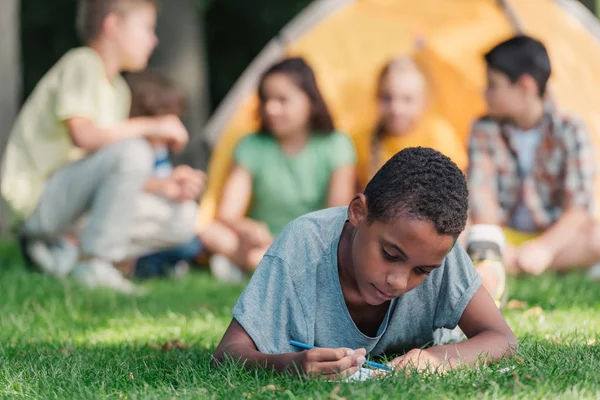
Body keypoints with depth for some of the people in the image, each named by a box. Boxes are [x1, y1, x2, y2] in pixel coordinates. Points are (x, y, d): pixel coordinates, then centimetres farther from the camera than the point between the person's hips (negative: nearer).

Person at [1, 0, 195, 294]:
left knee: (183, 221, 3)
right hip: (36, 200, -9)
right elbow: (83, 135, -26)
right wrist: (150, 126, -20)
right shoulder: (82, 64, -10)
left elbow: (122, 178, 14)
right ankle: (93, 264, -18)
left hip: (69, 198, 9)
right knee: (133, 151, -29)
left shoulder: (117, 90, 16)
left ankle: (60, 256, 1)